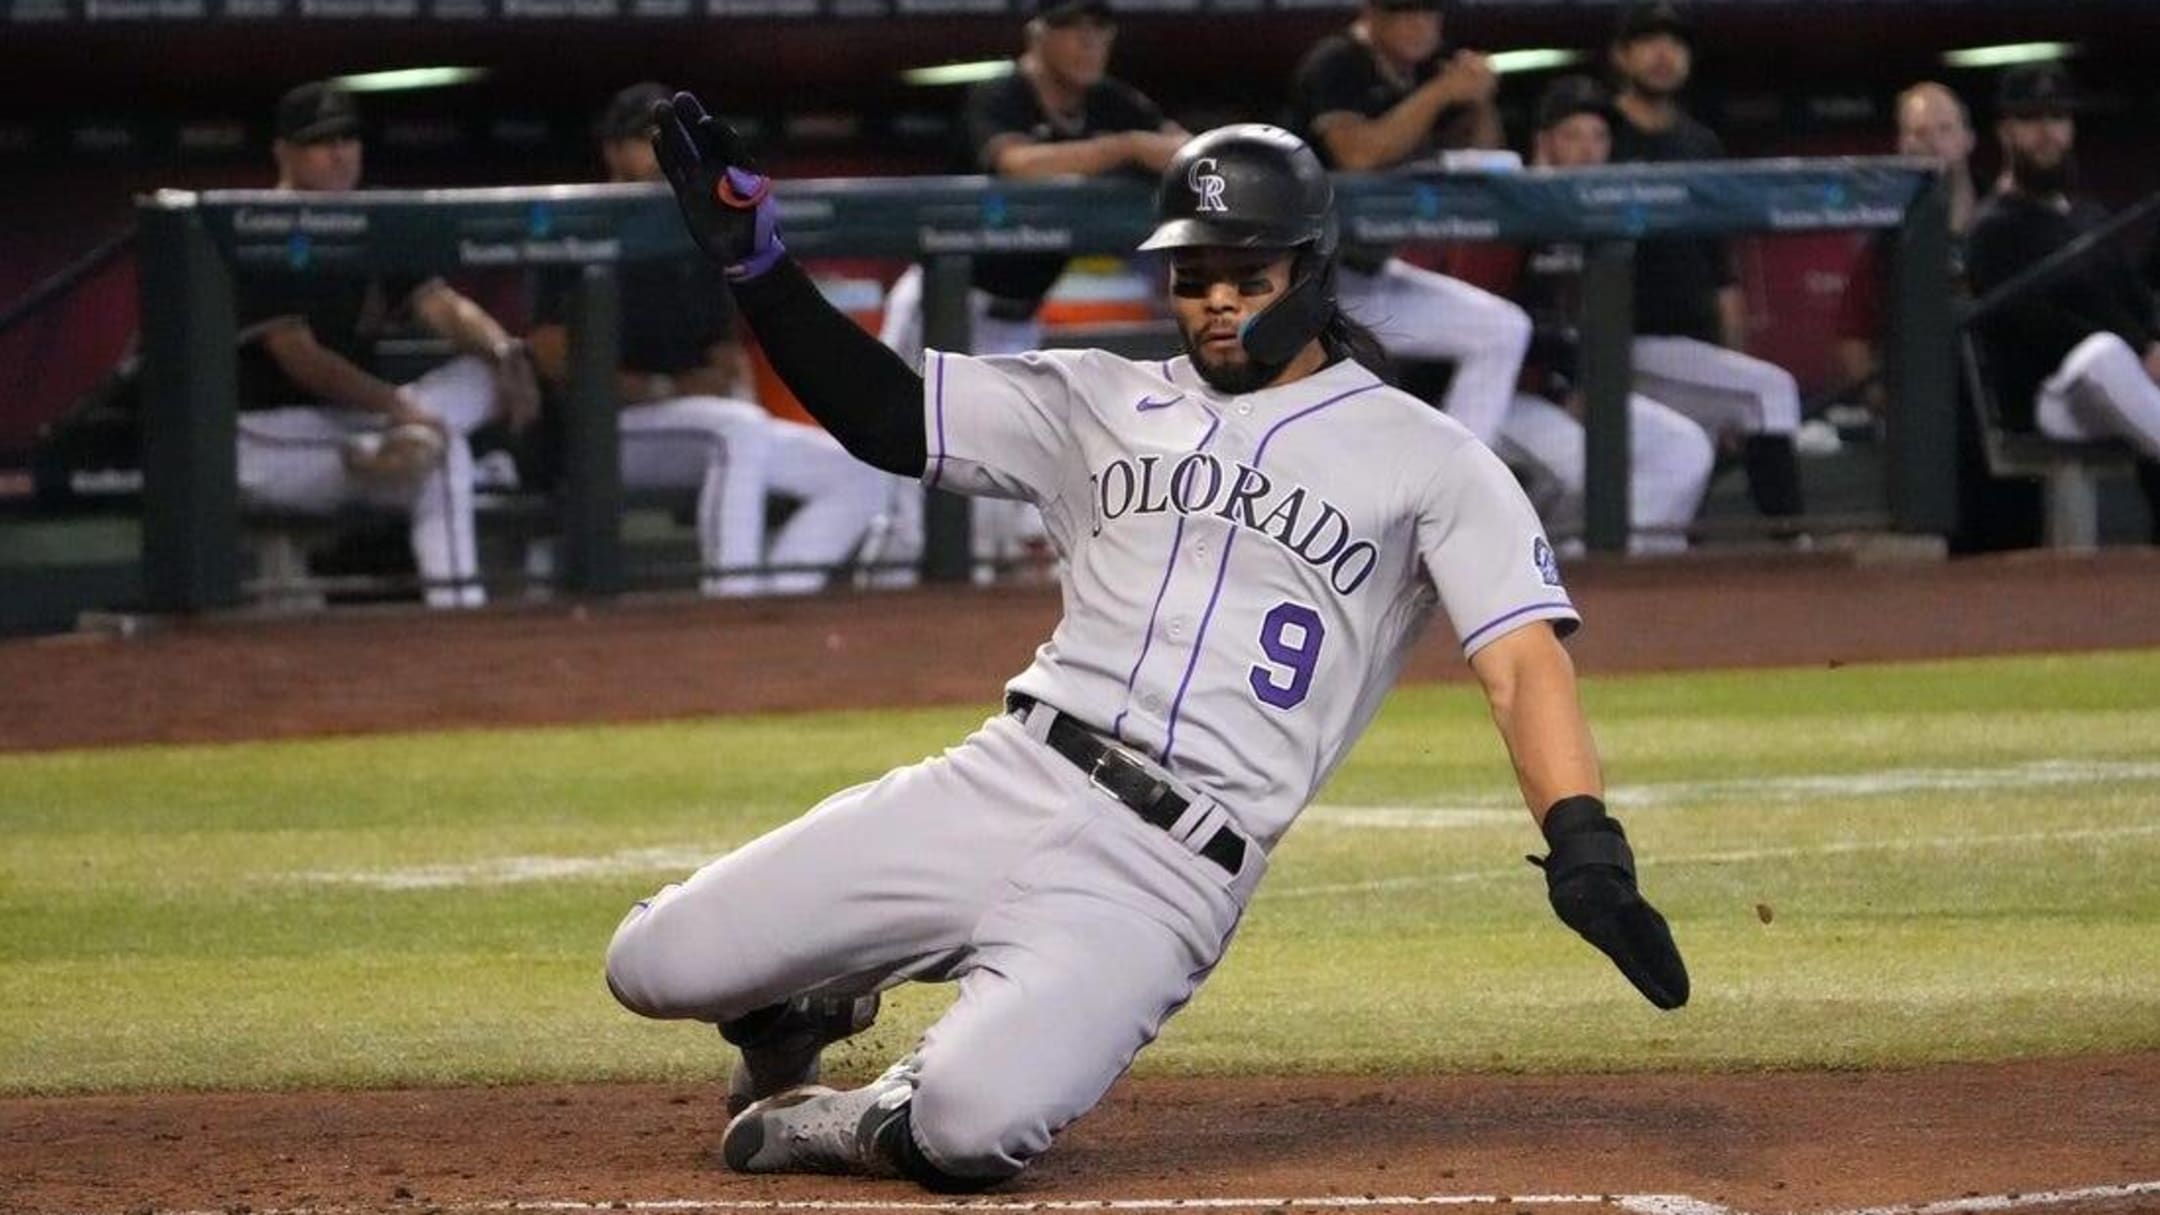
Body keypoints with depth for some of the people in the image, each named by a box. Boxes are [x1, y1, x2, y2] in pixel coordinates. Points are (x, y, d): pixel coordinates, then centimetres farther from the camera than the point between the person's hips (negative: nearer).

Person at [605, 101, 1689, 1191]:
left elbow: (1522, 661, -4)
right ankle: (809, 1002, 28)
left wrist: (1584, 845, -21)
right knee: (657, 966, -6)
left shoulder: (1421, 457, 6)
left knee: (969, 1125, -31)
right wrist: (749, 256, 5)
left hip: (1164, 879, -4)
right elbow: (885, 414, 17)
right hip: (1002, 786, 4)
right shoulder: (1102, 404, 18)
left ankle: (875, 1122, 6)